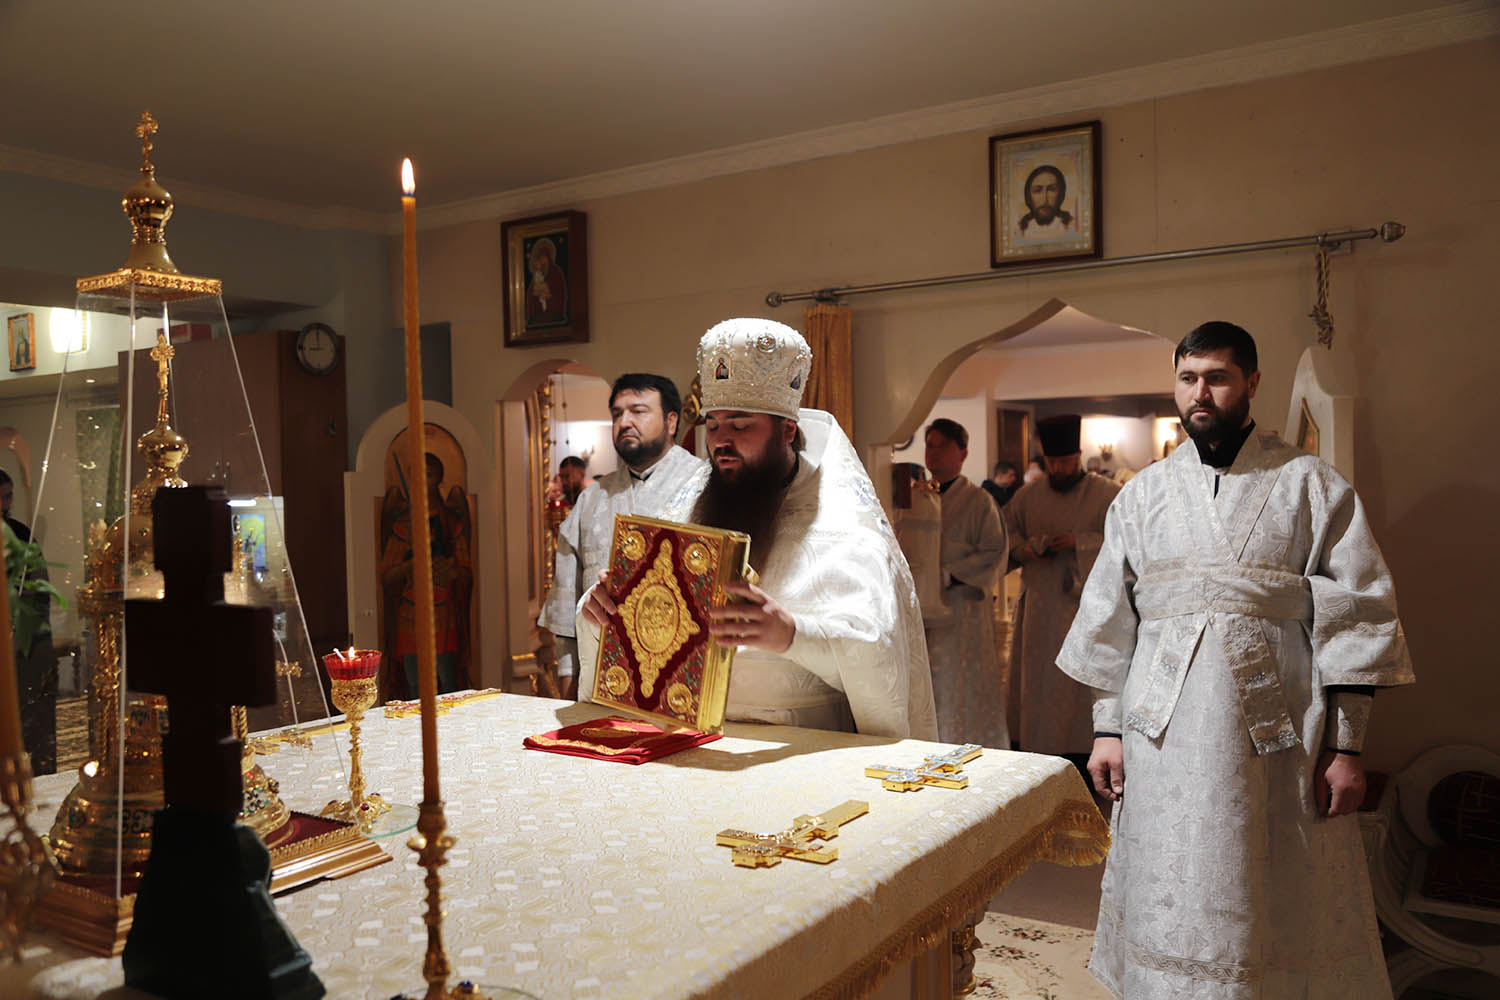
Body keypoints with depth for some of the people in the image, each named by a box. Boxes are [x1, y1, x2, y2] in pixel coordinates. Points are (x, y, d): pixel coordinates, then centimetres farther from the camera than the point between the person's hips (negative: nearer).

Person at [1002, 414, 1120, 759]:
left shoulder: (1107, 494, -3)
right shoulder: (1028, 495, 10)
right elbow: (1005, 530, 18)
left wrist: (1078, 542, -18)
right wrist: (1022, 547, -4)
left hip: (1086, 607, -4)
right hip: (1039, 607, 4)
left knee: (1081, 686, -1)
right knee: (1037, 683, 7)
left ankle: (1082, 757, 7)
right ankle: (1040, 752, 16)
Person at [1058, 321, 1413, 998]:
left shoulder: (1310, 485, 3)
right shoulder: (1144, 494, 10)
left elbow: (1356, 616, -1)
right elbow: (1109, 619, 10)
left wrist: (1346, 744, -6)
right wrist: (1106, 728, 5)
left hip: (1278, 736, -2)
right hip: (1164, 736, 2)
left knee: (1280, 911, 7)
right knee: (1173, 904, 7)